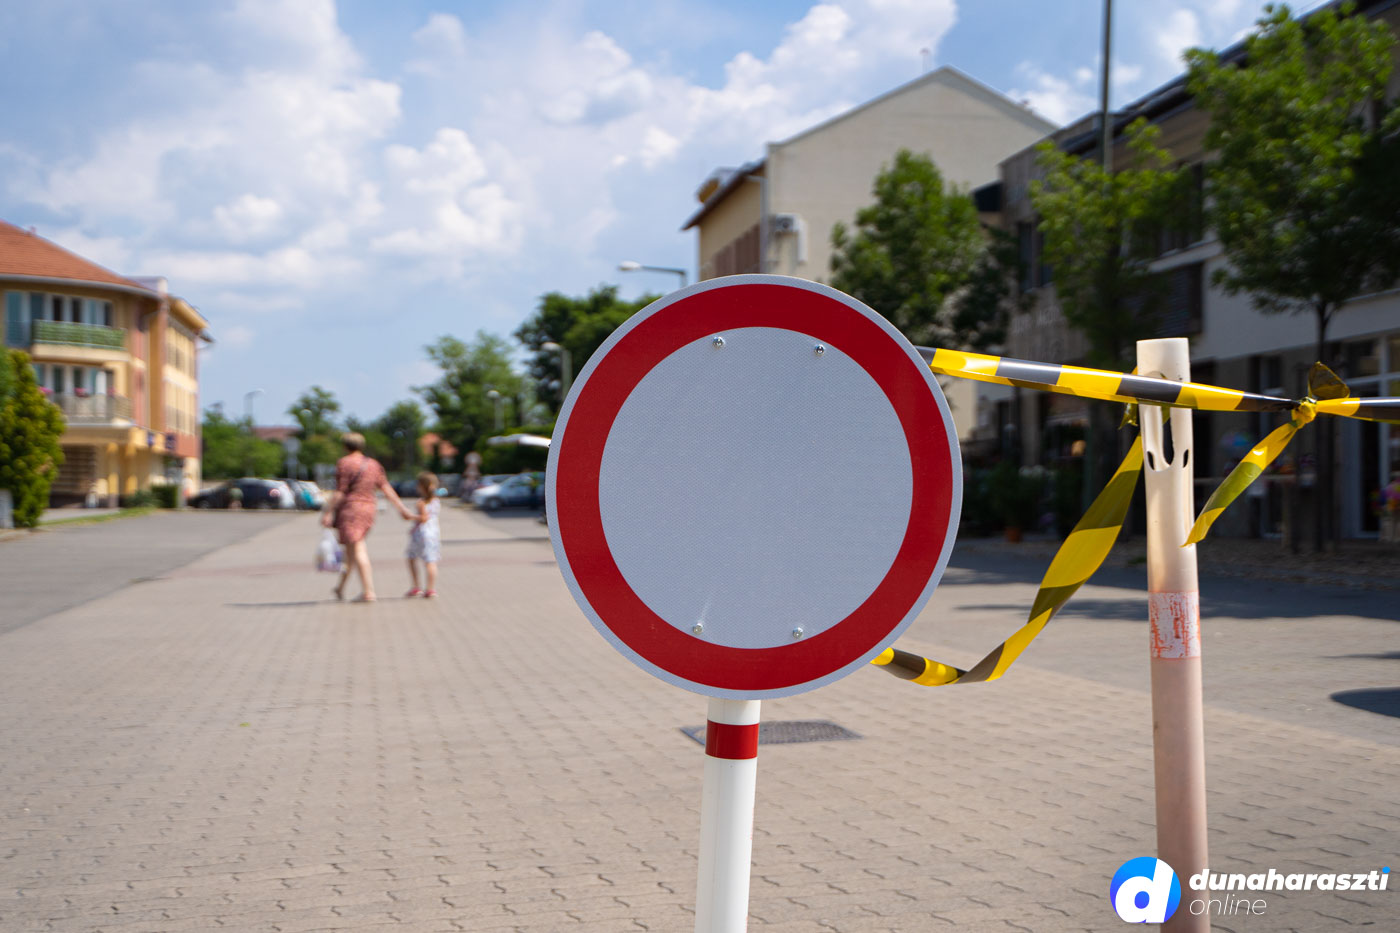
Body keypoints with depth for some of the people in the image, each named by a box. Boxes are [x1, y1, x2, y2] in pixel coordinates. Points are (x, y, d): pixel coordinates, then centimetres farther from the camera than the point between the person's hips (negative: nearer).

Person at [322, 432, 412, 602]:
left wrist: (328, 512, -10)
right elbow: (386, 488, 6)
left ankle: (369, 592, -13)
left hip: (349, 509, -7)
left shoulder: (344, 463, -9)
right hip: (368, 509, 7)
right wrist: (401, 508, 7)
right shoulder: (373, 464, 9)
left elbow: (340, 492, -13)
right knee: (351, 547, 18)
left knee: (357, 550, -7)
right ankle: (341, 587, 29)